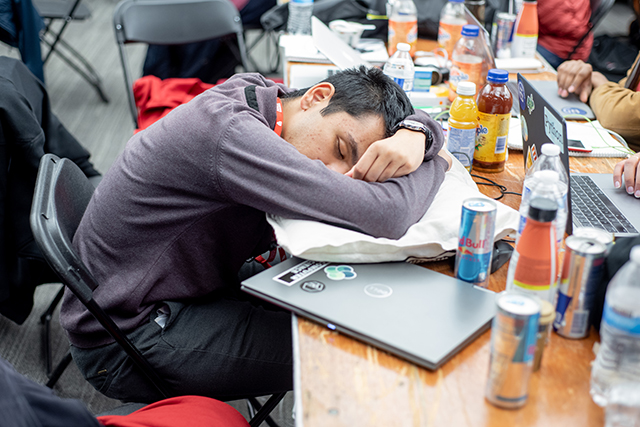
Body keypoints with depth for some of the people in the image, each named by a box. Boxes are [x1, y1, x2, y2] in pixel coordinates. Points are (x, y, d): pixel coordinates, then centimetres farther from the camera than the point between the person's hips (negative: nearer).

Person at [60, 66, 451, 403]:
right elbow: (386, 216, -36)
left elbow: (408, 114, 5)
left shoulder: (257, 92, -3)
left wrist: (414, 134, -19)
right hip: (128, 340, -9)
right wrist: (435, 164, -14)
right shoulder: (231, 133, -31)